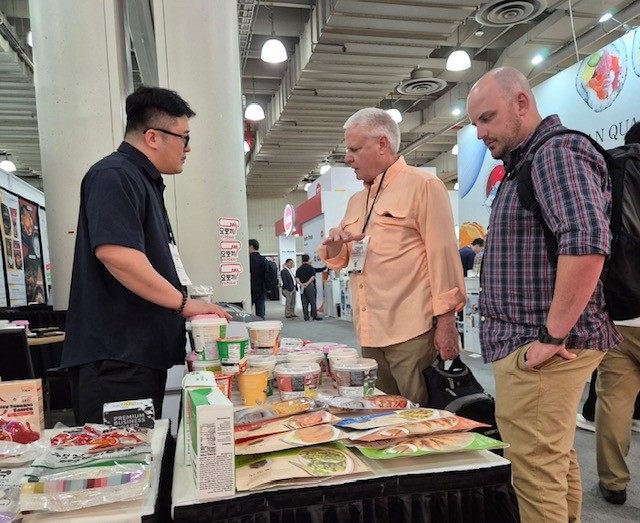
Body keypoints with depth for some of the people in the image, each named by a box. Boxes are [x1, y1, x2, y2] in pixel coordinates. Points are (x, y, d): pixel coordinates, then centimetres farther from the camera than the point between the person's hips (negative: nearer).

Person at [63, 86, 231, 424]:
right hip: (114, 358, -10)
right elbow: (114, 252, -26)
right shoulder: (114, 175, -11)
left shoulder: (144, 181, 21)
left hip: (143, 353, 10)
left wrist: (185, 304, 21)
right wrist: (184, 303, -20)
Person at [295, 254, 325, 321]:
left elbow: (297, 278, 0)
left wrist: (301, 284, -10)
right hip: (310, 286, -4)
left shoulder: (299, 269, 9)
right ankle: (314, 316, -1)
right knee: (312, 301, 0)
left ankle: (306, 317, 6)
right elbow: (313, 277, -11)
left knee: (304, 302, 6)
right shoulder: (311, 268, -2)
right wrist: (307, 283, -13)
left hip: (302, 287, 4)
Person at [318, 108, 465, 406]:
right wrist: (334, 245, -1)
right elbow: (339, 260, 23)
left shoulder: (423, 185, -3)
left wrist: (446, 320, -14)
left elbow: (443, 254, -9)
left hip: (412, 332, -7)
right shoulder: (356, 201, 18)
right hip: (369, 334, 7)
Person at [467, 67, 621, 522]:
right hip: (527, 344, 10)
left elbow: (588, 241, -29)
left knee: (536, 476, -2)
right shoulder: (525, 164, 18)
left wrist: (553, 336, -23)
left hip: (537, 350, -10)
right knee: (557, 463, 19)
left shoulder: (556, 153, -13)